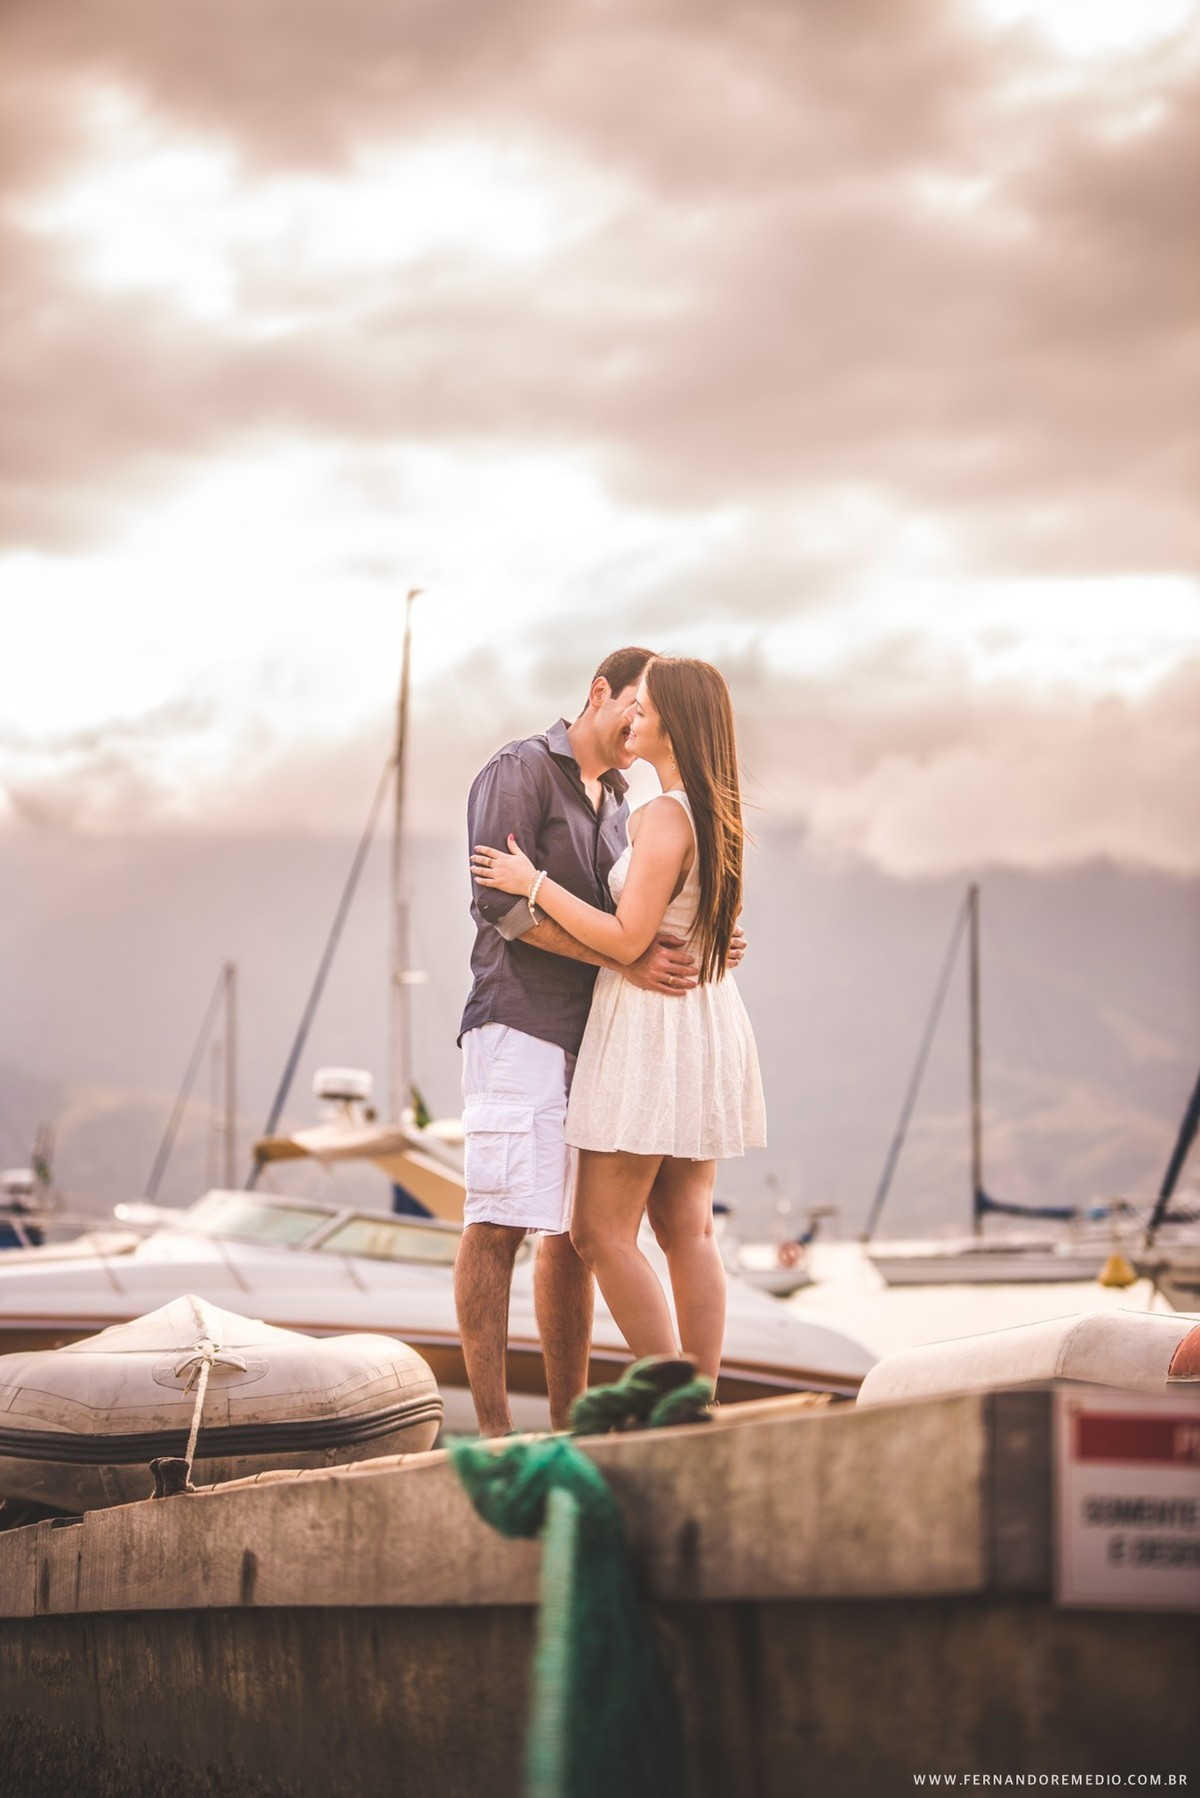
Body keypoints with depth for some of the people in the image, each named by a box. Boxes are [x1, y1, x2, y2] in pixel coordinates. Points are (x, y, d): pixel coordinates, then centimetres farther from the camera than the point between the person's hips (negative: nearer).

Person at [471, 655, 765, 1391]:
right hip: (705, 1020, 9)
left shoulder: (666, 816, -19)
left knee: (602, 1233, -4)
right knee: (688, 1228, 8)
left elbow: (627, 940, -22)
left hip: (651, 1026, -9)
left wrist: (535, 885, -15)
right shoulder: (718, 815, 8)